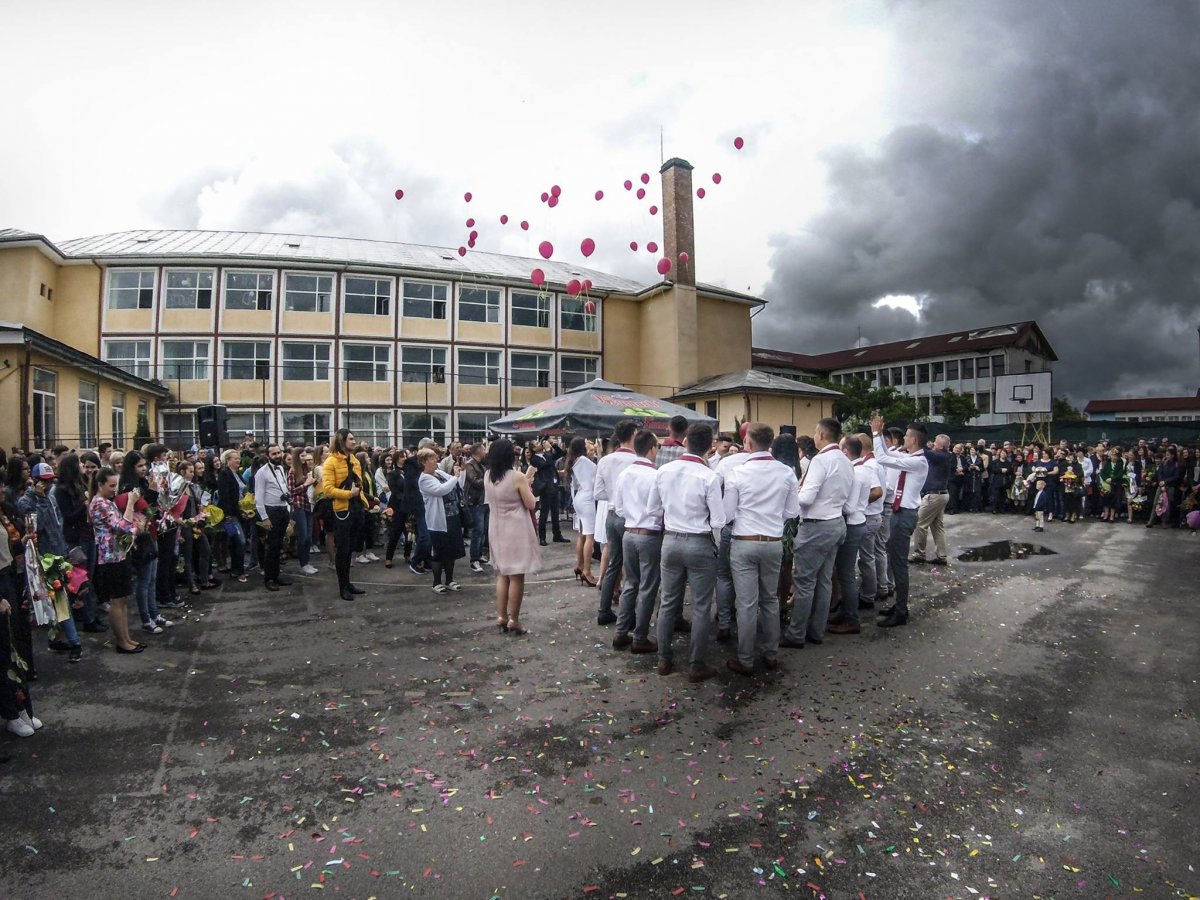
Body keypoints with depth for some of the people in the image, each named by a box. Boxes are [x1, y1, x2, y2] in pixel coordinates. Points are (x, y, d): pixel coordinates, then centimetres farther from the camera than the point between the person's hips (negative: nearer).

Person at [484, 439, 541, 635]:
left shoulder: (488, 477, 2)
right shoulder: (517, 477, -17)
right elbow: (530, 504, -11)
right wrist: (528, 484, 3)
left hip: (497, 529, 6)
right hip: (516, 529, -6)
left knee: (502, 574, 17)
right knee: (516, 576, 2)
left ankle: (501, 616, 19)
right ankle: (513, 620, 7)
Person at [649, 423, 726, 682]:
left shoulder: (664, 471, -3)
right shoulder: (710, 477, -17)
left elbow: (652, 510, 5)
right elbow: (718, 521, -14)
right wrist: (716, 545, 5)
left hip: (670, 541, 5)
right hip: (700, 544, -4)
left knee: (668, 603, 15)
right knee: (701, 608, 8)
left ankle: (664, 660, 26)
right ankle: (696, 666, 16)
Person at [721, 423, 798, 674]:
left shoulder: (737, 473, -13)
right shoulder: (787, 472, -3)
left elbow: (728, 514, -9)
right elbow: (792, 512, 3)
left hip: (744, 543, -4)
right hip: (774, 543, 4)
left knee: (747, 603, 3)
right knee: (770, 599, 18)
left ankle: (745, 660, 13)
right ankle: (771, 654, 28)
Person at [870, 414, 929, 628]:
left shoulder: (918, 462, -20)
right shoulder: (910, 458, 7)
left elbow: (882, 459, -25)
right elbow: (887, 453, 23)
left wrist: (876, 433, -16)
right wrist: (879, 434, 11)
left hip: (905, 514, -10)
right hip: (900, 512, 10)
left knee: (899, 562, -3)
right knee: (895, 560, 16)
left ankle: (901, 612, 5)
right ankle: (899, 605, 26)